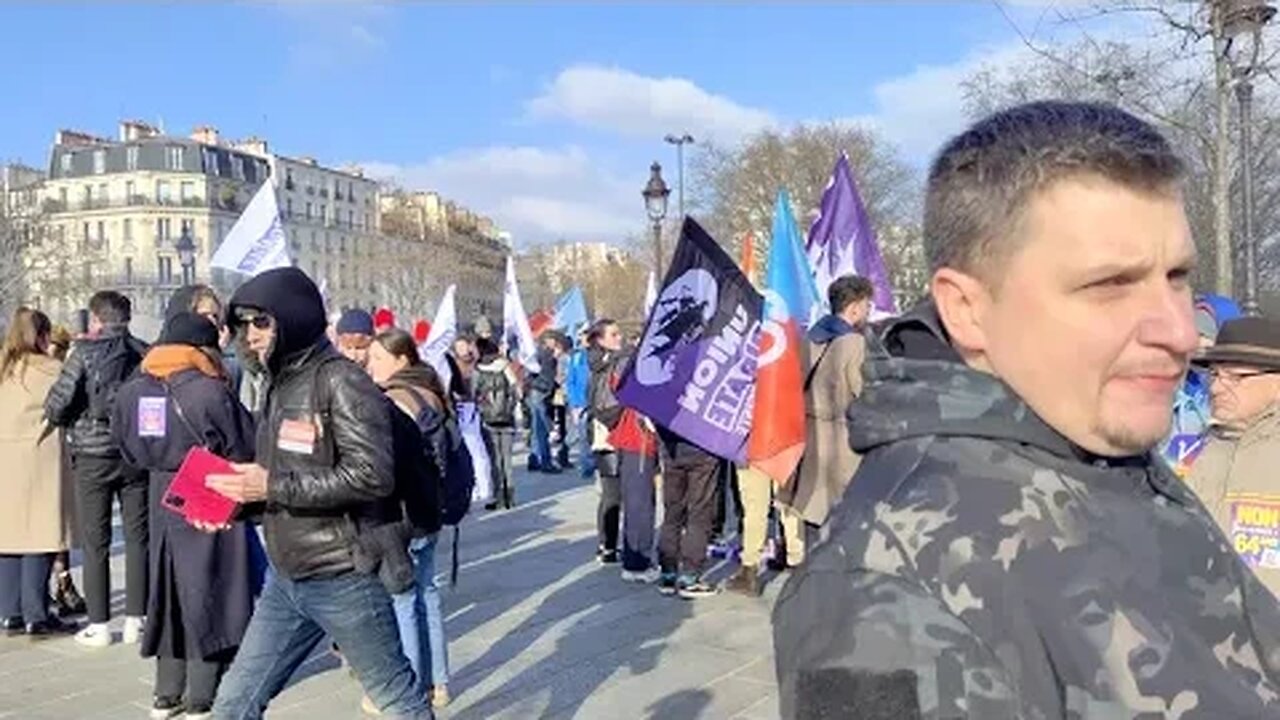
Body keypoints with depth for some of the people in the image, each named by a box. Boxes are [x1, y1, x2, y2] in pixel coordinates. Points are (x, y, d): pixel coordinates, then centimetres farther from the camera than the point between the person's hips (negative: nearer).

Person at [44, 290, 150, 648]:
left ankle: (99, 625, 10)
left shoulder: (85, 352, -7)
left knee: (95, 543, 6)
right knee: (137, 538, 10)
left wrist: (61, 420, 12)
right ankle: (135, 620, 13)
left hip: (93, 455, -2)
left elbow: (57, 406, -9)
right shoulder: (144, 353, -1)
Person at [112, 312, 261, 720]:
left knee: (171, 596, 16)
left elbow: (130, 452, 12)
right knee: (208, 598, 4)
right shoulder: (211, 392, -18)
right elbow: (245, 452, -13)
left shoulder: (131, 392, 2)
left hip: (163, 508, 6)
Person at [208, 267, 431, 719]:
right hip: (285, 579, 8)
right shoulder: (280, 385, 10)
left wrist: (273, 487, -23)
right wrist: (233, 500, 1)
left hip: (345, 579, -8)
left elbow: (372, 475, -25)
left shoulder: (340, 381, -16)